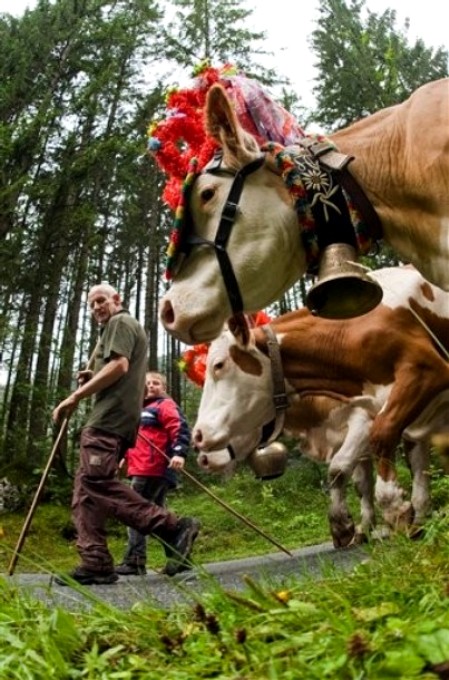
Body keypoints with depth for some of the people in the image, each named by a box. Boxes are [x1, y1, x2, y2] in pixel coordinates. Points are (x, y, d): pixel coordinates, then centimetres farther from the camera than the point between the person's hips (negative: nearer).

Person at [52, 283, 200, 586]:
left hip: (109, 419, -11)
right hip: (119, 420, 11)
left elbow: (119, 365, -16)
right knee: (87, 488, 5)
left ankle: (173, 527, -21)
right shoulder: (132, 327, 32)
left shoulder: (121, 322, 1)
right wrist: (93, 380, 19)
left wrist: (76, 396, -15)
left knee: (98, 484, -19)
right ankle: (95, 563, -1)